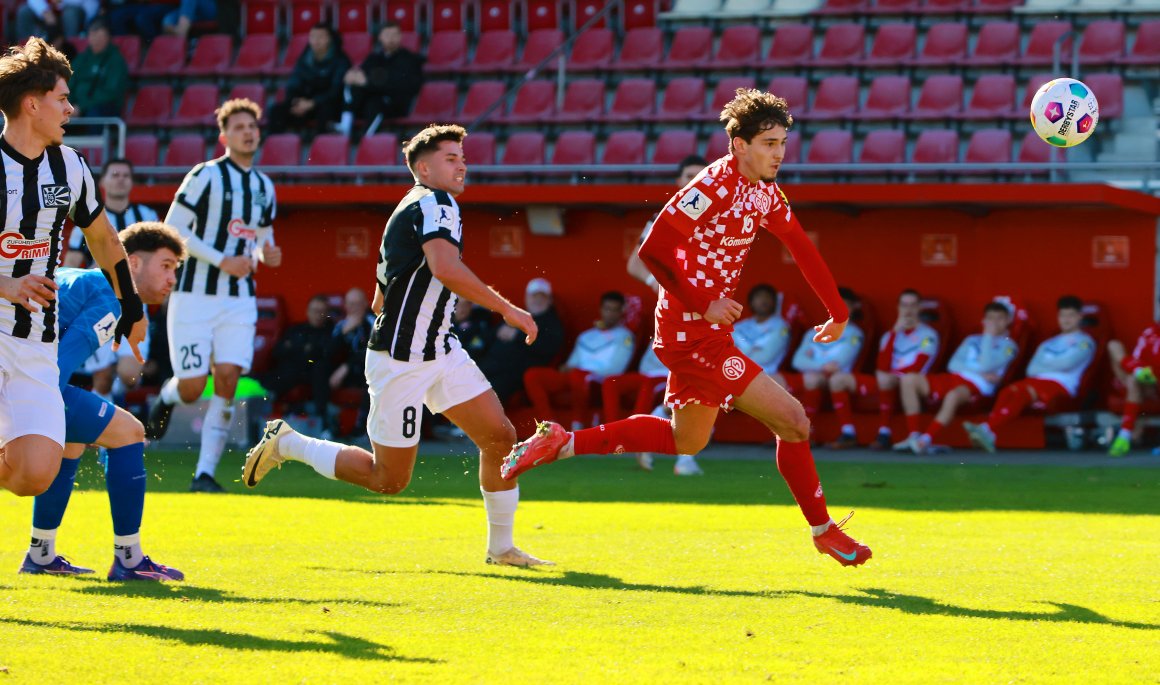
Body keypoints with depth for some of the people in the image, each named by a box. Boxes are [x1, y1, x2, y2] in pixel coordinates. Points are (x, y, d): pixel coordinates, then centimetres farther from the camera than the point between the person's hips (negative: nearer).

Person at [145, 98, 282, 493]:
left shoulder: (264, 187, 13)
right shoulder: (205, 176, -6)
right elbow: (173, 229, -9)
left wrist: (267, 254, 1)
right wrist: (223, 261, -16)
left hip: (239, 300, 4)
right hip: (196, 294, -4)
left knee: (227, 378, -11)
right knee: (192, 387, -7)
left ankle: (205, 473, -6)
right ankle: (167, 398, 32)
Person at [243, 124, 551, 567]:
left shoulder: (409, 210, 17)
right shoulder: (435, 203, -14)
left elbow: (379, 301, 22)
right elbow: (446, 269, -33)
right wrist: (507, 310, -29)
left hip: (441, 351, 10)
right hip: (401, 361, -10)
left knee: (500, 437, 0)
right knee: (389, 479, -1)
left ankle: (501, 547, 9)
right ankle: (286, 444, 15)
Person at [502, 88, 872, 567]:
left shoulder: (764, 192, 8)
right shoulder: (715, 186, -20)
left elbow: (802, 248, 19)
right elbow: (653, 250, -22)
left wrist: (837, 312, 19)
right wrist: (703, 305, -22)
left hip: (708, 331, 10)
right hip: (693, 334, -10)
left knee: (686, 441, 24)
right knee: (792, 423, -7)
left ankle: (562, 443, 26)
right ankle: (823, 531, 8)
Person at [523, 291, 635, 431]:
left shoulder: (624, 336, 7)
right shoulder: (586, 336, 26)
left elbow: (616, 369, -4)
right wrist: (568, 367, -2)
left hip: (599, 381, -6)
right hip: (573, 376, 6)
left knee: (577, 375, -42)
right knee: (532, 375, -15)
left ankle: (578, 423, -26)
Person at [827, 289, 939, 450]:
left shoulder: (928, 335, 5)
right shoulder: (889, 335, 21)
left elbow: (918, 368, -7)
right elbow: (882, 366, 4)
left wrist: (893, 374, -10)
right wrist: (895, 332, -1)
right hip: (887, 382, 7)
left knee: (885, 378, -41)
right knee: (838, 379, -6)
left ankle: (884, 435, -35)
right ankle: (848, 435, -14)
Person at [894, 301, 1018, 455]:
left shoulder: (1008, 346, 9)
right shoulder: (972, 340, 25)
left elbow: (986, 366, -9)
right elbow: (953, 365, 10)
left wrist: (988, 337, -3)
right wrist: (980, 373, -5)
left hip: (977, 387, -6)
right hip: (953, 378, 6)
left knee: (954, 395, -42)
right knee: (908, 380, -11)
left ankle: (926, 440, -43)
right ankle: (914, 435, -16)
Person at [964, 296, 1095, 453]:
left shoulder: (1084, 342, 10)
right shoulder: (1049, 343, 30)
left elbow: (1066, 363, -7)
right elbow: (1031, 369, 18)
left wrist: (1042, 365, 6)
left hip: (1060, 385, -6)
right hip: (1036, 380, 6)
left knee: (1023, 393, -33)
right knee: (1008, 391, -27)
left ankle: (987, 430, -49)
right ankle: (987, 433, -49)